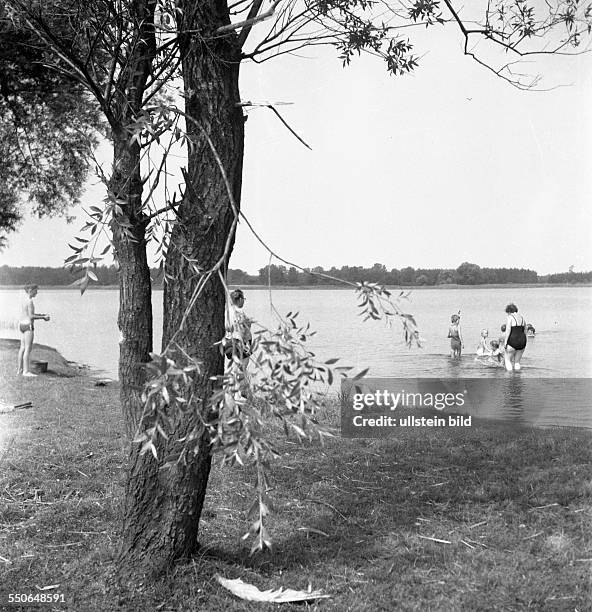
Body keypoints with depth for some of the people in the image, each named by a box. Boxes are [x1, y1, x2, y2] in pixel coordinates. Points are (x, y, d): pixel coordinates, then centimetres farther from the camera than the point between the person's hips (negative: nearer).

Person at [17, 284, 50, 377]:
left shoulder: (23, 300, 13)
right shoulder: (30, 301, -16)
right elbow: (31, 316, -19)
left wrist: (40, 315, 18)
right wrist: (44, 317, -11)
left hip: (22, 325, 10)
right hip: (28, 325, -10)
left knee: (22, 348, 12)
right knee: (28, 349, -8)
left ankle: (19, 369, 16)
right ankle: (26, 371, -9)